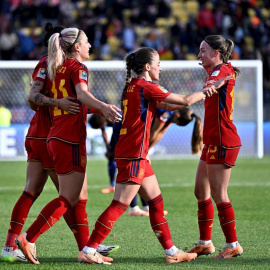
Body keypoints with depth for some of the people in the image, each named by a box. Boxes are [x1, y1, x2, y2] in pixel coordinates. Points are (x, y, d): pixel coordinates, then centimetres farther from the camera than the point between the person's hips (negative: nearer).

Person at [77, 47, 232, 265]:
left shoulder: (133, 86, 15)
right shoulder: (146, 87, -12)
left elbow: (168, 105, 20)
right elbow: (185, 101, -9)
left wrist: (202, 93, 13)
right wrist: (207, 92, 7)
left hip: (138, 156, 10)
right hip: (133, 155, -10)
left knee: (156, 202, 13)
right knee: (120, 205, -10)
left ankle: (171, 251, 17)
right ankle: (88, 251, -10)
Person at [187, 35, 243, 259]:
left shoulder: (223, 70, -13)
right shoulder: (214, 72, 17)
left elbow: (213, 85, -30)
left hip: (223, 141, -10)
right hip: (213, 141, 10)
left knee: (218, 194, -8)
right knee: (201, 191, 11)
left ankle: (233, 245, -3)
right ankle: (205, 243, 18)